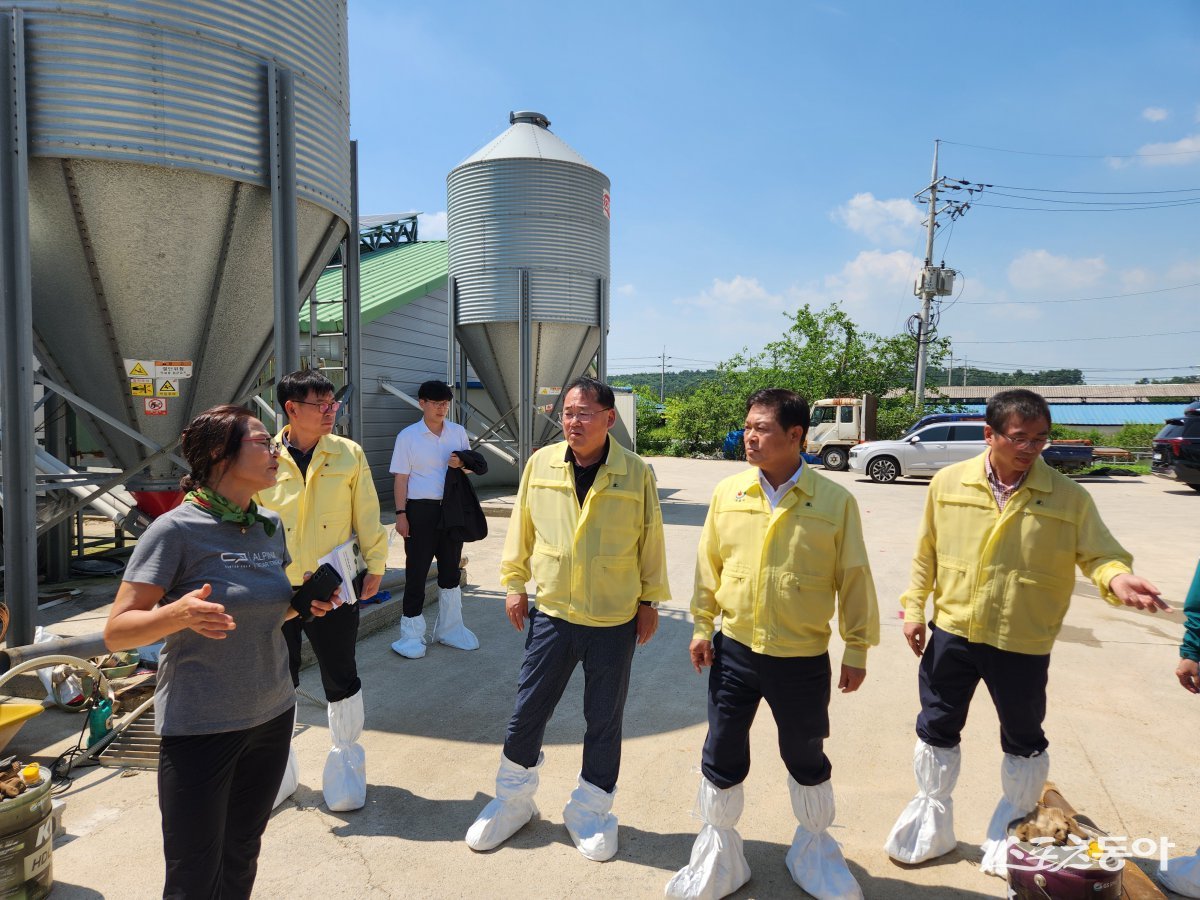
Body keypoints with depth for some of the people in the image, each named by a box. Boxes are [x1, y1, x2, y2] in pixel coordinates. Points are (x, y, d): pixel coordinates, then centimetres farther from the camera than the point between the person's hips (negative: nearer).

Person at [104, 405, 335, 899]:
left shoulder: (270, 526, 4)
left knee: (241, 859, 19)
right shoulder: (175, 530, -15)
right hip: (200, 729, -6)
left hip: (272, 717, 6)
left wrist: (301, 603, -3)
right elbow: (116, 632, -14)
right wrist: (179, 613, -32)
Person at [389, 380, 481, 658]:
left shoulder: (458, 432, 7)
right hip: (421, 509, -4)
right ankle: (412, 634, 13)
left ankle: (449, 628, 27)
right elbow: (401, 478, -4)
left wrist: (462, 463, -10)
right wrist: (400, 514, -10)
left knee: (451, 570, 12)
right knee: (417, 571, 1)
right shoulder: (408, 436, -3)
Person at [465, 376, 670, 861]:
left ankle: (590, 812, 35)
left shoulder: (637, 473, -9)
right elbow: (521, 529, 6)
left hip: (615, 621, -1)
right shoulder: (541, 463, -4)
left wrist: (650, 600, 4)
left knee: (604, 721, 13)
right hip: (552, 612, 2)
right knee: (527, 712, 11)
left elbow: (651, 541, 0)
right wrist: (515, 583, 7)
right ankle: (512, 800, 36)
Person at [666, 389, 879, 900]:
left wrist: (857, 648, 0)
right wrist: (702, 626, 5)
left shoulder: (835, 502, -10)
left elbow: (854, 580, -4)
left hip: (803, 659, -2)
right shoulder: (727, 493, -4)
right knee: (722, 755, 12)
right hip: (734, 650, 2)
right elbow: (709, 565, 4)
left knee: (806, 758, 18)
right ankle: (718, 853, 36)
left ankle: (814, 850, 44)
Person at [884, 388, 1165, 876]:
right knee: (936, 729, 15)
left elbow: (1101, 554, -6)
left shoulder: (1068, 497, -9)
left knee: (1023, 743, 18)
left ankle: (1012, 832, 43)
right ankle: (932, 822, 37)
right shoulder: (948, 482, -6)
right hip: (951, 633, 1)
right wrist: (913, 607, 3)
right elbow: (926, 552, 3)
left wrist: (1117, 579, -29)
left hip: (1022, 643, -1)